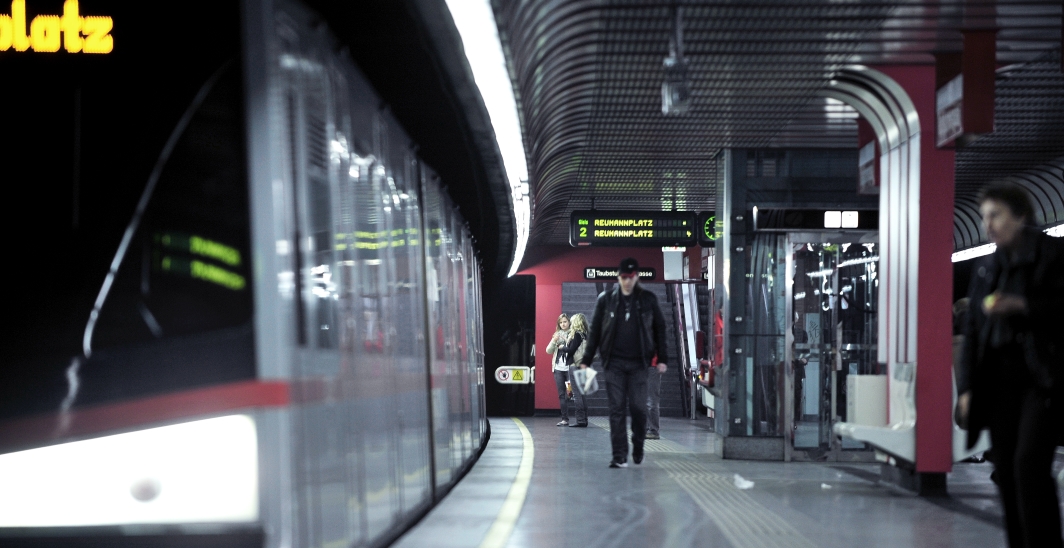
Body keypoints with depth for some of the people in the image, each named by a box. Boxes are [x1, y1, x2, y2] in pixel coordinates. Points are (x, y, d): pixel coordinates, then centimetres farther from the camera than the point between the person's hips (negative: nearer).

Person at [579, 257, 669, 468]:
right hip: (614, 363, 0)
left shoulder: (648, 300, 4)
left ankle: (638, 447, 24)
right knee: (617, 409, -2)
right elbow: (595, 330, 7)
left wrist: (662, 358, 4)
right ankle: (620, 457, 0)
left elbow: (659, 329, 9)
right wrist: (586, 360, 4)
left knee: (638, 407, -1)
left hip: (638, 363, 0)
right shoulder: (606, 299, 3)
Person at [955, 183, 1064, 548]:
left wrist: (1022, 306, -19)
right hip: (998, 376, 5)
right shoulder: (986, 268, 15)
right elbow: (973, 330, 15)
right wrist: (966, 386, 8)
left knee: (1029, 464, -17)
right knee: (1006, 470, 3)